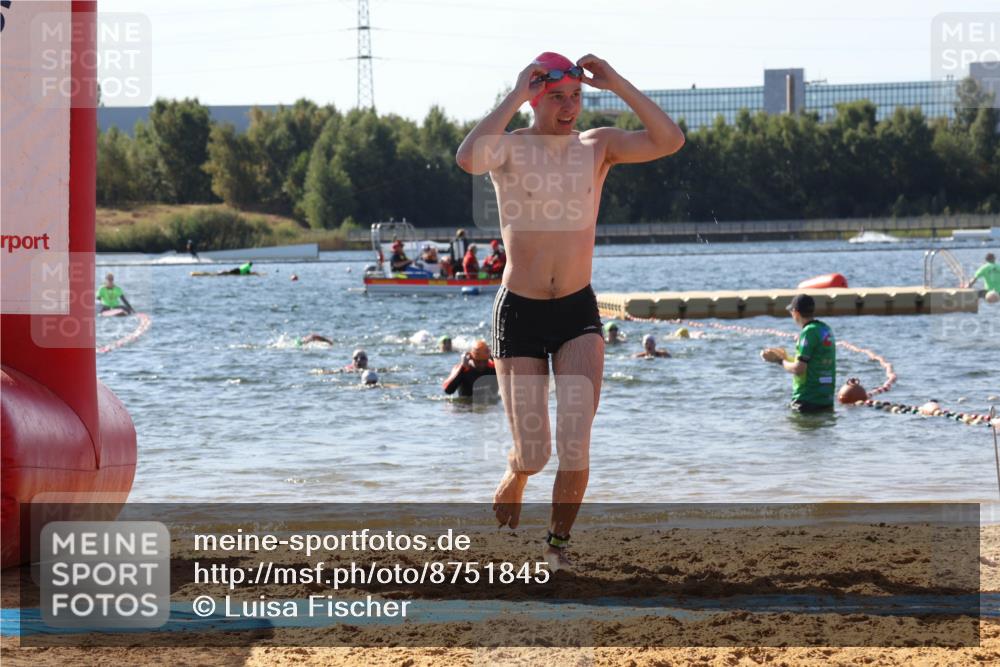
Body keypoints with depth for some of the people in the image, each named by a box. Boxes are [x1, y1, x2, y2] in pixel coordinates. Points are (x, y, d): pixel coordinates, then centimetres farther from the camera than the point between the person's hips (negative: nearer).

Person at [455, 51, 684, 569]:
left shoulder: (598, 146, 4)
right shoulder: (510, 147, -6)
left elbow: (670, 141, -11)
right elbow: (467, 159, -29)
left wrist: (615, 84, -14)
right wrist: (515, 96, -25)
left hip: (578, 312, 2)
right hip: (519, 313, -2)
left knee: (575, 443, -14)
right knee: (533, 453, 0)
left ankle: (558, 541, 7)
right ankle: (510, 485, 36)